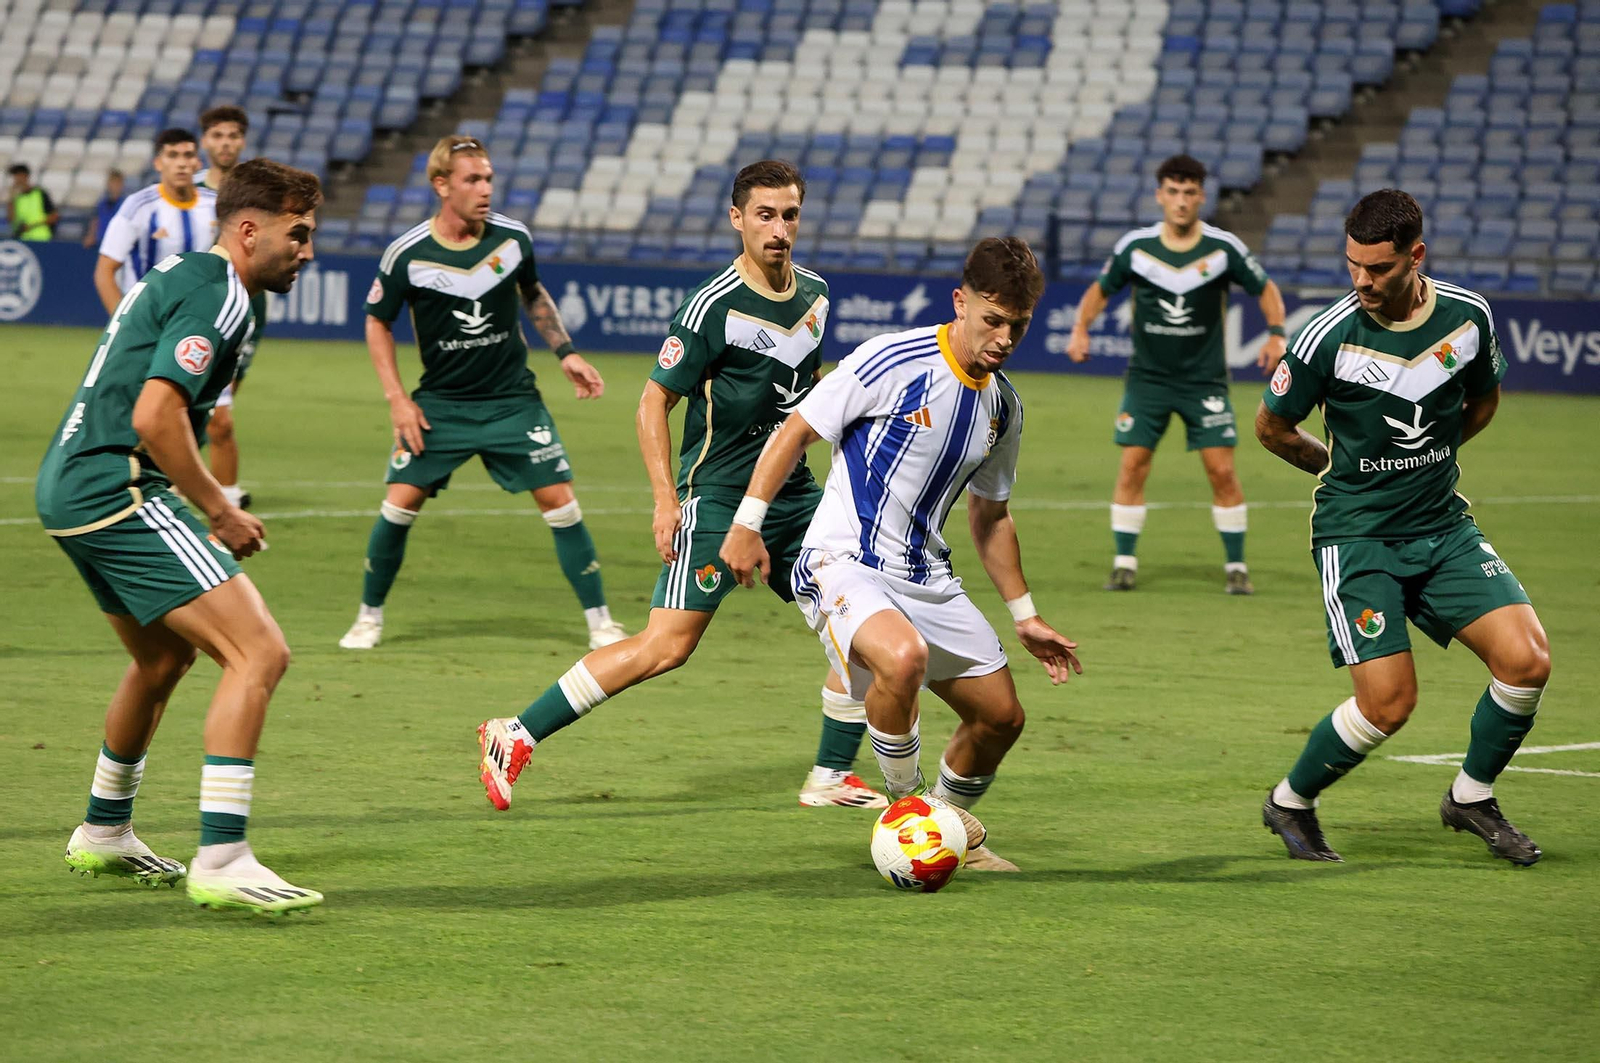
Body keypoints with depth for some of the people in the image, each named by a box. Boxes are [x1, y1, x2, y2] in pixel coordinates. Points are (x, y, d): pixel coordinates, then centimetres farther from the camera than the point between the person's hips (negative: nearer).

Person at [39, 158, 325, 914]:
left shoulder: (178, 276, 20)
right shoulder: (217, 297, -13)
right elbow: (155, 417, -23)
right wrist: (220, 513, -13)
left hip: (69, 485, 11)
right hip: (118, 491, -11)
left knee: (164, 657, 30)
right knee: (258, 653, -16)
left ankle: (103, 836, 44)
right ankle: (221, 861, -23)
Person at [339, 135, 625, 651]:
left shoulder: (513, 237, -5)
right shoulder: (407, 255, -12)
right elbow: (377, 323, 2)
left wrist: (566, 352, 6)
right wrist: (397, 400, -5)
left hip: (513, 400, 1)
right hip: (440, 405, -1)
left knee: (560, 502, -6)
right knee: (399, 504, -9)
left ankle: (600, 622, 6)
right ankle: (369, 617, 13)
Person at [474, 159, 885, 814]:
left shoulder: (814, 294, 7)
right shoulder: (714, 307, -15)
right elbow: (653, 402, -11)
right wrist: (666, 501, -18)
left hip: (793, 497, 7)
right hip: (718, 497, -7)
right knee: (666, 647, -14)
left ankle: (831, 776, 15)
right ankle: (516, 737, -7)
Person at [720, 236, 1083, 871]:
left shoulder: (1002, 406, 7)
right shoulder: (893, 362, -15)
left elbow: (989, 515, 21)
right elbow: (796, 431, -9)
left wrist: (1024, 615, 21)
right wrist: (748, 523, -13)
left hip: (926, 576, 7)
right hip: (841, 563, -7)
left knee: (1001, 715, 9)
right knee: (903, 655, -37)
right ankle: (904, 806, -13)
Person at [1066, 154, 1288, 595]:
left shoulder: (1224, 248, -8)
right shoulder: (1134, 247, -6)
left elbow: (1266, 290, 5)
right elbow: (1100, 290, 9)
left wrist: (1276, 334, -11)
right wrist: (1080, 330, -7)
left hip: (1205, 378, -1)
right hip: (1147, 376, 1)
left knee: (1222, 470, -7)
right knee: (1132, 466, -7)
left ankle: (1236, 566, 7)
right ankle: (1125, 563, 5)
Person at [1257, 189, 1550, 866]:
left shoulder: (1469, 316, -5)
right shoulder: (1331, 336, -15)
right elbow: (1272, 428, 1)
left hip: (1444, 527, 4)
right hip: (1356, 535, -4)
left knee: (1527, 661, -12)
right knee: (1388, 703, -13)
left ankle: (1471, 795, 13)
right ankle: (1290, 804, 13)